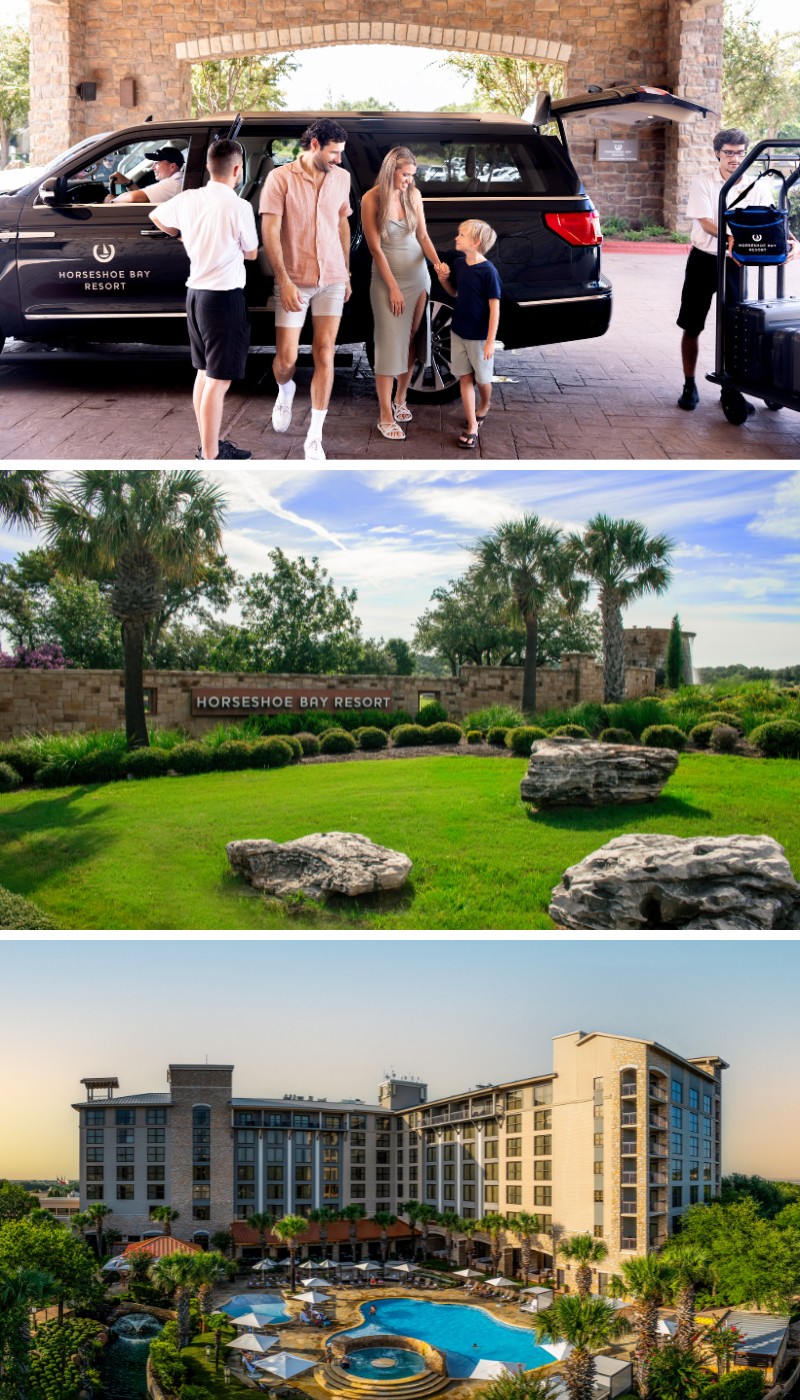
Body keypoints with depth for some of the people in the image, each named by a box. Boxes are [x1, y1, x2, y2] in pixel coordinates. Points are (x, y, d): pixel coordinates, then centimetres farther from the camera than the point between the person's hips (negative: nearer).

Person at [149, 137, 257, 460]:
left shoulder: (188, 199, 3)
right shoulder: (238, 207, -16)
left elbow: (156, 217, 22)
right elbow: (251, 253, 0)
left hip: (196, 293, 8)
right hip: (224, 298, -8)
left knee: (205, 373, 18)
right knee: (218, 381, -5)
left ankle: (210, 444, 28)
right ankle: (210, 459, -4)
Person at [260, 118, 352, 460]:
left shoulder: (341, 178, 4)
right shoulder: (280, 178, -9)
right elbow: (270, 231, -12)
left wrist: (347, 273, 15)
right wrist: (284, 280, -18)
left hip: (332, 279, 3)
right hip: (294, 280, -3)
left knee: (324, 354, -1)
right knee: (286, 357, -2)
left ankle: (314, 436, 4)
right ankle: (285, 392, 36)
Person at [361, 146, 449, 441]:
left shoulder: (414, 195, -2)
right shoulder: (371, 200, -15)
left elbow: (423, 236, 3)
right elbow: (376, 248, -14)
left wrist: (437, 262, -17)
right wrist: (393, 287, -14)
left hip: (418, 277, 4)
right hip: (387, 279, -4)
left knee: (412, 341, 9)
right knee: (389, 345, -5)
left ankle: (401, 399, 26)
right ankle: (385, 416, -1)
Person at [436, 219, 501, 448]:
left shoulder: (488, 271, -20)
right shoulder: (459, 264, 0)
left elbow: (494, 307, -17)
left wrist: (490, 341, -18)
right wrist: (443, 280, -6)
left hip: (479, 336, -6)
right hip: (458, 332, 6)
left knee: (482, 379, 11)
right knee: (465, 378, 5)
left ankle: (484, 407, 41)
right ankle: (472, 425, 9)